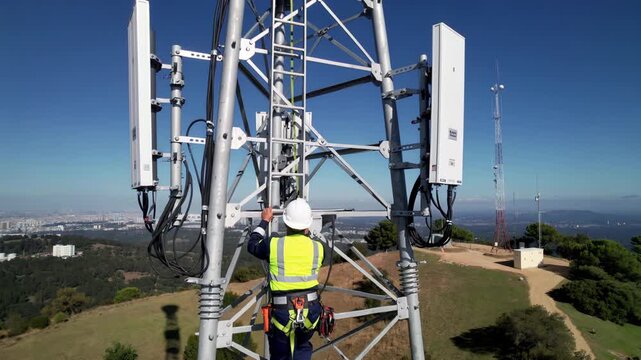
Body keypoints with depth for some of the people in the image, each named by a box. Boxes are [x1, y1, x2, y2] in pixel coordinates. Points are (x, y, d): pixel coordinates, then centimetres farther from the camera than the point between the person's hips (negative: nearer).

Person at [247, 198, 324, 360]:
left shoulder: (273, 245, -8)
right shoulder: (317, 247, -2)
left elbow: (252, 245, 12)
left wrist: (264, 222, 22)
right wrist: (307, 234, 27)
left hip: (283, 312, -2)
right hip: (310, 310, 2)